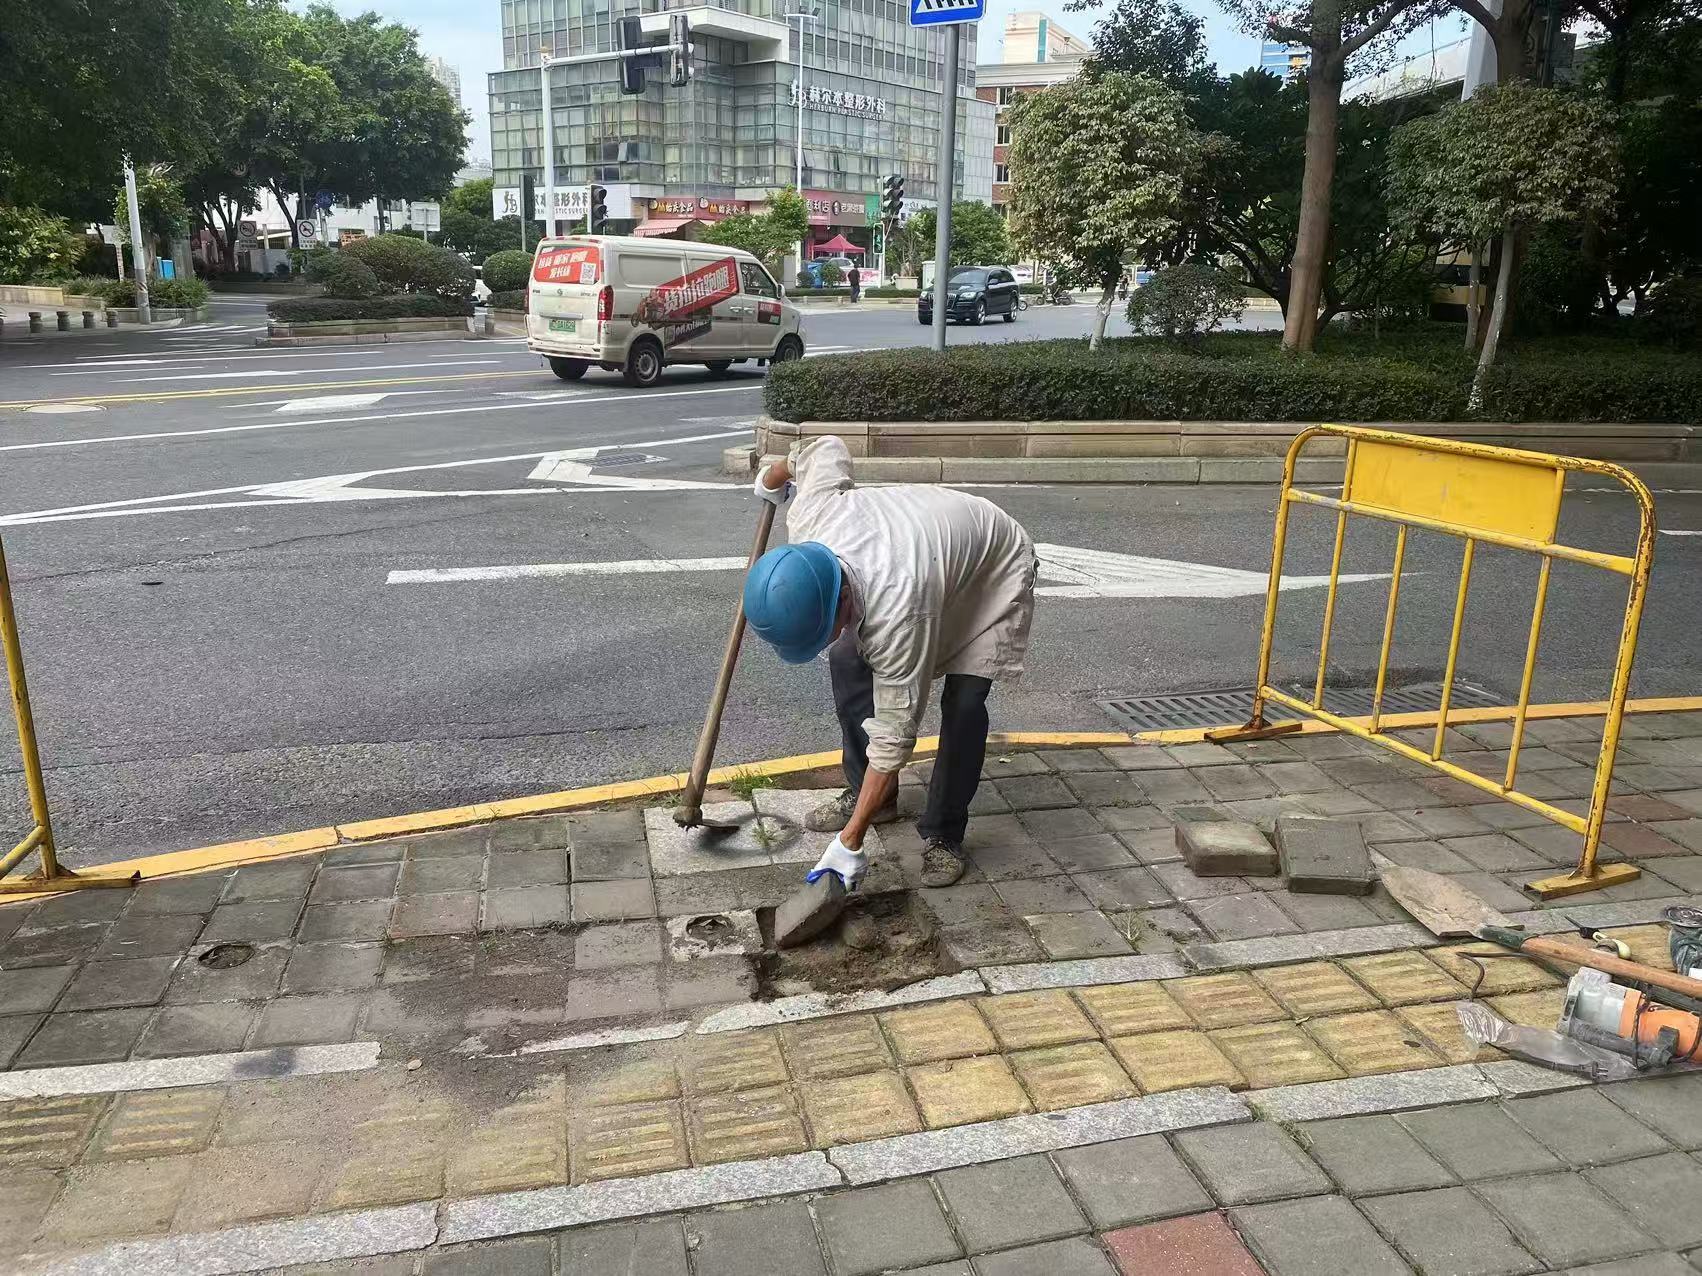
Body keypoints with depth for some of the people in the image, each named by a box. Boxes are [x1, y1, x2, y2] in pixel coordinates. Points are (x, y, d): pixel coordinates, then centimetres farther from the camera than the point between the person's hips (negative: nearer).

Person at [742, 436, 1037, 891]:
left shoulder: (898, 613, -45)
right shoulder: (808, 517, -29)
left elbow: (893, 735, -38)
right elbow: (828, 448, -7)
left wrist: (850, 841, -34)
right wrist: (774, 474, 16)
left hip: (994, 569, -7)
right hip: (927, 536, 7)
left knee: (963, 703, -20)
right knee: (848, 661, -1)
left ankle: (944, 836, -2)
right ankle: (867, 794, 15)